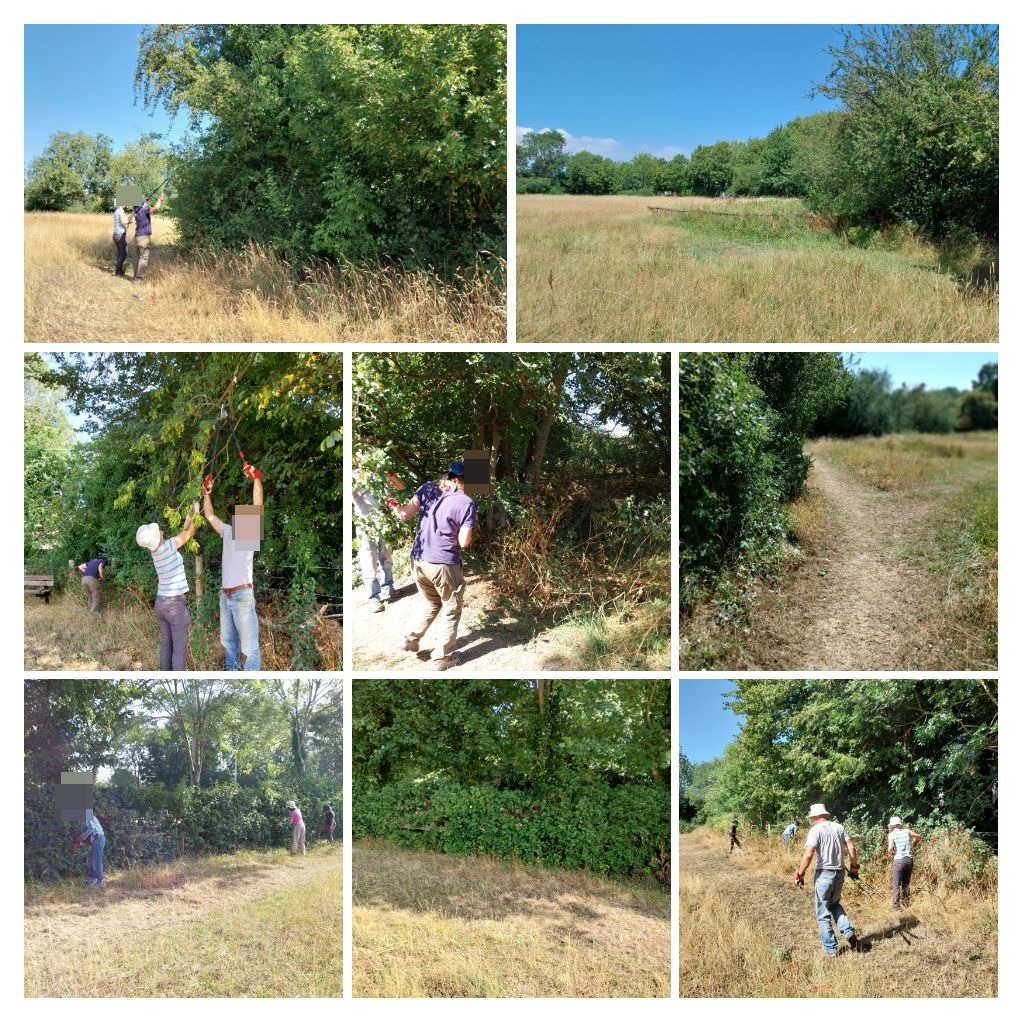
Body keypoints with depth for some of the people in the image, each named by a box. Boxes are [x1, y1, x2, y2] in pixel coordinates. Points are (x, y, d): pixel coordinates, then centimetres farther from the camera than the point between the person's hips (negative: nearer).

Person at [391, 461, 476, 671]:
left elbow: (404, 515, -6)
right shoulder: (466, 503, -10)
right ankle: (442, 658, 21)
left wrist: (395, 506, 13)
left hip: (418, 561, 5)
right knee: (451, 612, 15)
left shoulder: (428, 488, 0)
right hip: (444, 565, -5)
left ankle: (411, 640, 28)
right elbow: (464, 542, -12)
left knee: (431, 604, 30)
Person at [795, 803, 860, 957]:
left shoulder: (816, 830, -10)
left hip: (824, 874, -6)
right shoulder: (839, 827, 6)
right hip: (840, 873, 6)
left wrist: (800, 874, -9)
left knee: (822, 913, 6)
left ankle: (831, 948, 9)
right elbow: (852, 848, 4)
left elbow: (808, 854, -18)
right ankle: (848, 931, 7)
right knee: (835, 904, 27)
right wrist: (854, 867, 17)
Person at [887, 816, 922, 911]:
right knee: (906, 884, 17)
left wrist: (890, 854, 2)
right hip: (909, 860, 4)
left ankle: (896, 906, -6)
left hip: (899, 860, -4)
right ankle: (907, 904, 20)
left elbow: (890, 847, -18)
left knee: (896, 885, 0)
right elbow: (918, 837, 20)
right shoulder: (907, 831, 6)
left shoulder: (892, 834, -5)